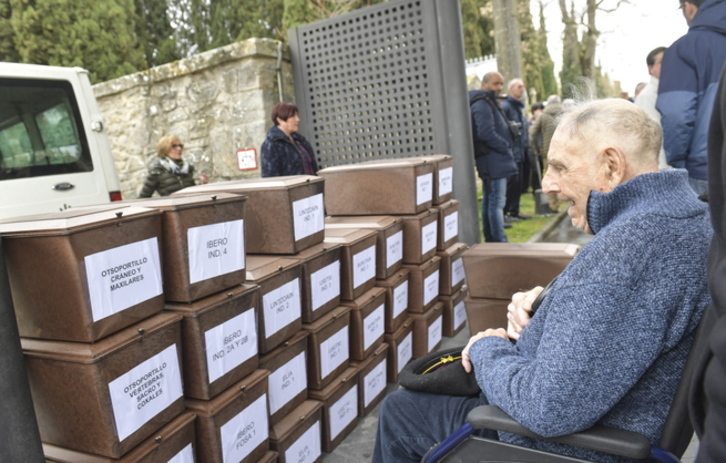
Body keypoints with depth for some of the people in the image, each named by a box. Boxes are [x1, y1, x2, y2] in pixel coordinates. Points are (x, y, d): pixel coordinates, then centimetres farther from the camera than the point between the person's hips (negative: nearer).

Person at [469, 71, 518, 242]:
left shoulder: (489, 103, 20)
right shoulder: (482, 104, -13)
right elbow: (487, 133, -23)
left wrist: (506, 146, 12)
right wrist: (506, 147, -13)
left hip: (492, 160, 11)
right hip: (493, 159, -11)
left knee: (489, 201, 14)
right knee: (497, 202, -11)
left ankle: (491, 240, 23)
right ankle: (500, 242, -10)